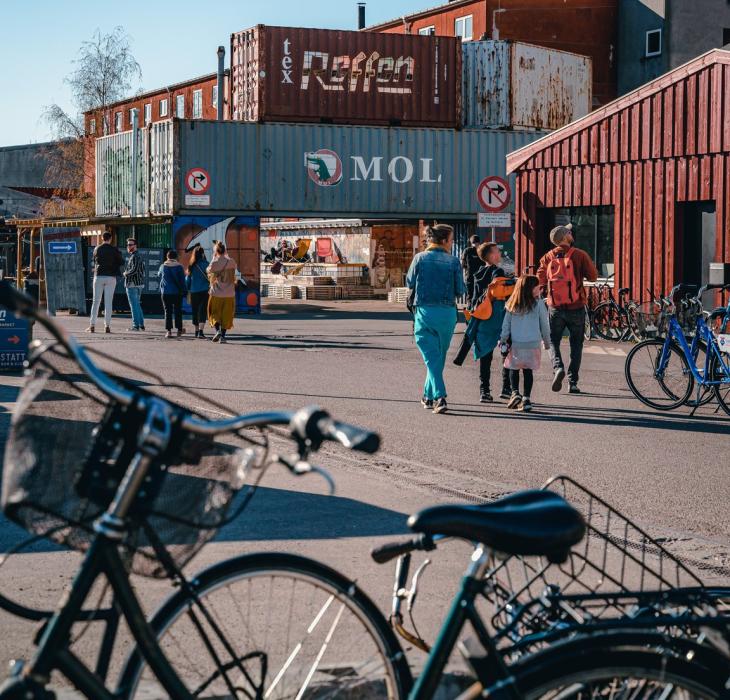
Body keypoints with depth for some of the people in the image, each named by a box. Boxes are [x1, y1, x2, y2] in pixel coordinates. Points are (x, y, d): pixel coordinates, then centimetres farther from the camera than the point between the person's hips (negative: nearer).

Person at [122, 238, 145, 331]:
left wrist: (125, 273, -8)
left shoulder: (134, 257, -14)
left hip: (132, 284, -10)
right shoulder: (139, 256, 16)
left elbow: (134, 270, -25)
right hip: (140, 283, 10)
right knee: (137, 305, 16)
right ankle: (141, 324, 17)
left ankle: (135, 325, -6)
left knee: (134, 305, -6)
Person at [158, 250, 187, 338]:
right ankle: (179, 329, 17)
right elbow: (182, 280, -4)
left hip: (165, 292, 0)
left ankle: (168, 330, -5)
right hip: (177, 292, 0)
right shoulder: (179, 267, -5)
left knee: (168, 311, 3)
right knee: (177, 311, 11)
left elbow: (159, 275, 19)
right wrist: (184, 291, 2)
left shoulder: (163, 266, -1)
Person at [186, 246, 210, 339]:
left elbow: (187, 279, 9)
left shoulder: (191, 266, 2)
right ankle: (200, 331, -19)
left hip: (193, 292, 4)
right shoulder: (205, 264, -8)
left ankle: (196, 331, 22)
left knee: (195, 311, 14)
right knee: (203, 311, -6)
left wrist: (188, 289, 21)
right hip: (204, 291, -4)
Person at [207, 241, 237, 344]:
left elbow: (208, 271, 9)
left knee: (214, 313, 12)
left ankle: (217, 330, -11)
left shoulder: (214, 263, -10)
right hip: (229, 294, 2)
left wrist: (214, 258, 11)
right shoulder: (231, 262, -5)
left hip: (216, 294, -2)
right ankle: (223, 336, 7)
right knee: (226, 315, 10)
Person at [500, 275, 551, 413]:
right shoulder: (539, 304, -3)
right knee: (528, 371, 4)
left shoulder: (512, 304, 2)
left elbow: (506, 324, 5)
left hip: (515, 344, 1)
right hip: (533, 343, -1)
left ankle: (515, 393, -2)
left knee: (514, 369, 13)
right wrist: (547, 341, 15)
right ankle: (526, 398, 0)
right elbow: (544, 325, 3)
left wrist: (503, 339, 14)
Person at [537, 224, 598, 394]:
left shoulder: (548, 257, 0)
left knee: (554, 341, 15)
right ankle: (573, 383, 7)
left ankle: (558, 367, -12)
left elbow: (540, 281, -4)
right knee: (576, 345, 11)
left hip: (555, 308, 1)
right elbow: (593, 276, -6)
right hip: (576, 307, -1)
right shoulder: (579, 255, -6)